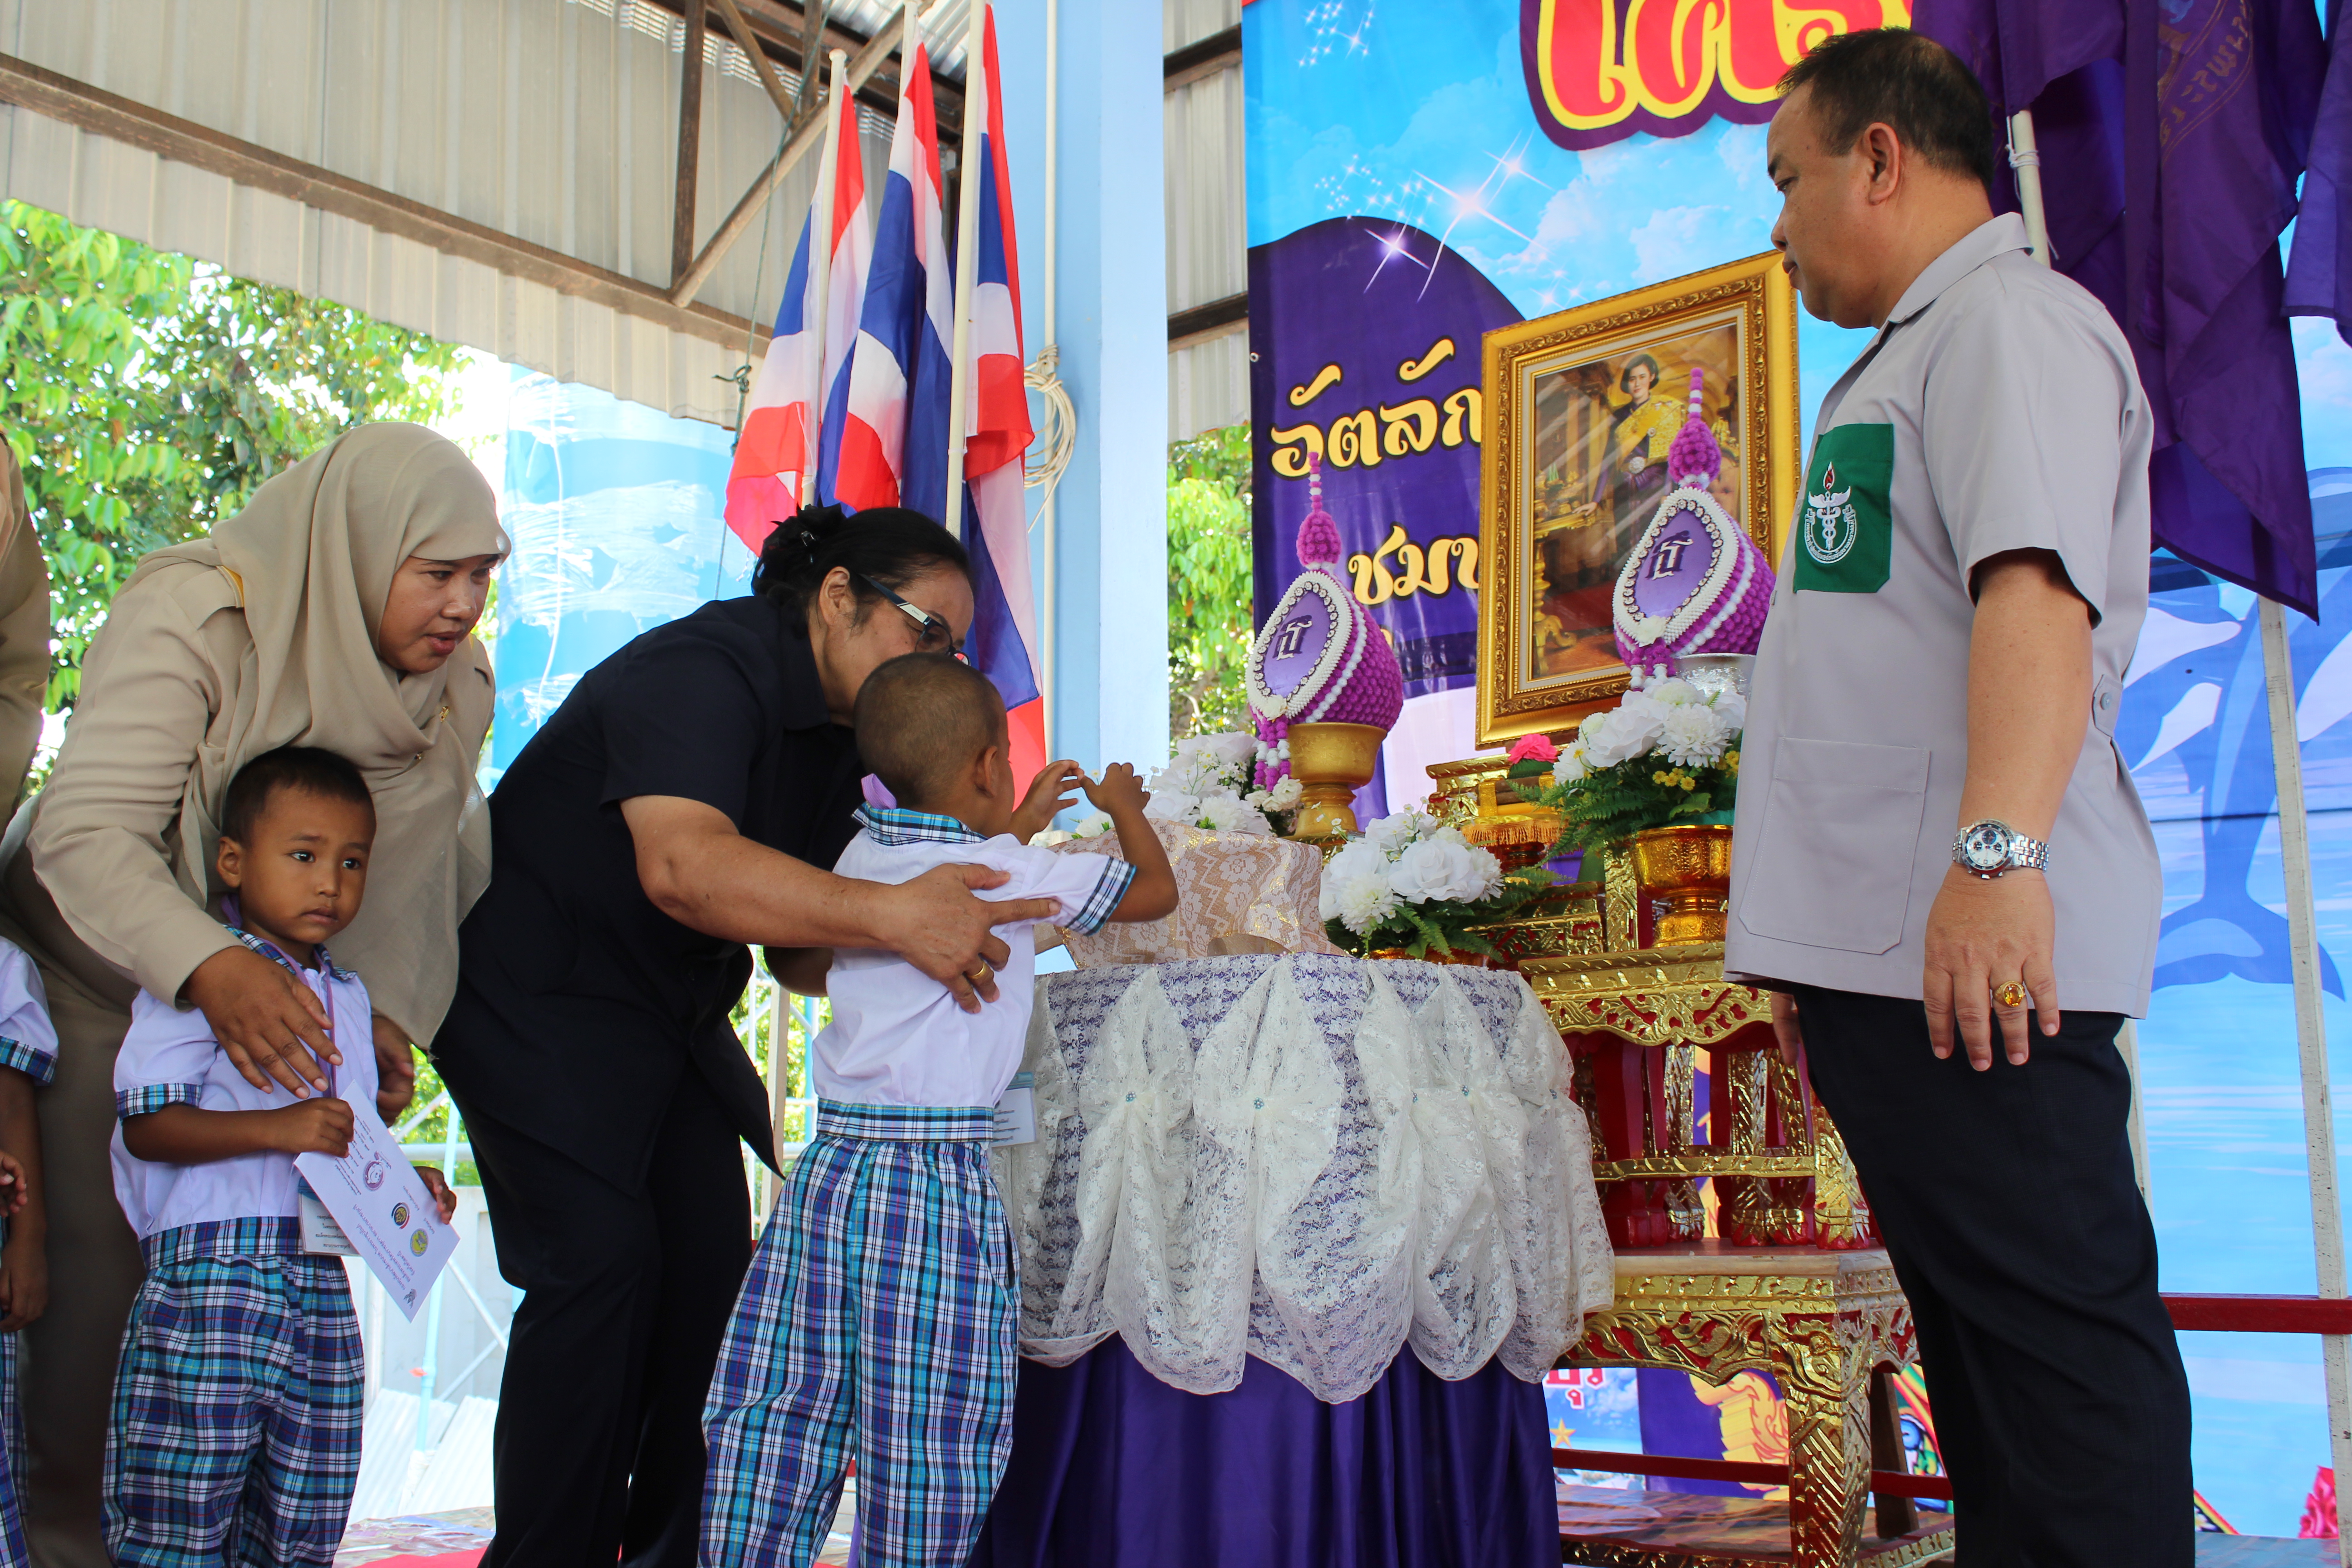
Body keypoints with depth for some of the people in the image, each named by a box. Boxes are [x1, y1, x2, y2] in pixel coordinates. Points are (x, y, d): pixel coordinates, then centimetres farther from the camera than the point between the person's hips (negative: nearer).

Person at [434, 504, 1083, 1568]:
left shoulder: (835, 730, 7)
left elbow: (820, 899, 8)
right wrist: (892, 914, -47)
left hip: (673, 1021, 9)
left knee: (713, 1269, 1)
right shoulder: (700, 673, -24)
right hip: (540, 1001, -9)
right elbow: (685, 866, -40)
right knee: (600, 1261, -17)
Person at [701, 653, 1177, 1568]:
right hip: (936, 1175, -6)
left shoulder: (861, 857, 10)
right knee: (928, 1431, 2)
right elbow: (1155, 891, 5)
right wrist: (1123, 805, 26)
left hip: (828, 1165, 6)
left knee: (781, 1412, 8)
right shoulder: (1010, 872, -6)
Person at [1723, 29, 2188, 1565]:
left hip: (1978, 957, -10)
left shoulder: (2011, 317, -6)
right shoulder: (1917, 352, 25)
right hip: (1884, 951, 10)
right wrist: (1817, 942, 23)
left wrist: (2001, 848, -34)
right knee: (1979, 1333, 13)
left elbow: (2037, 585, -23)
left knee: (2054, 1331, -8)